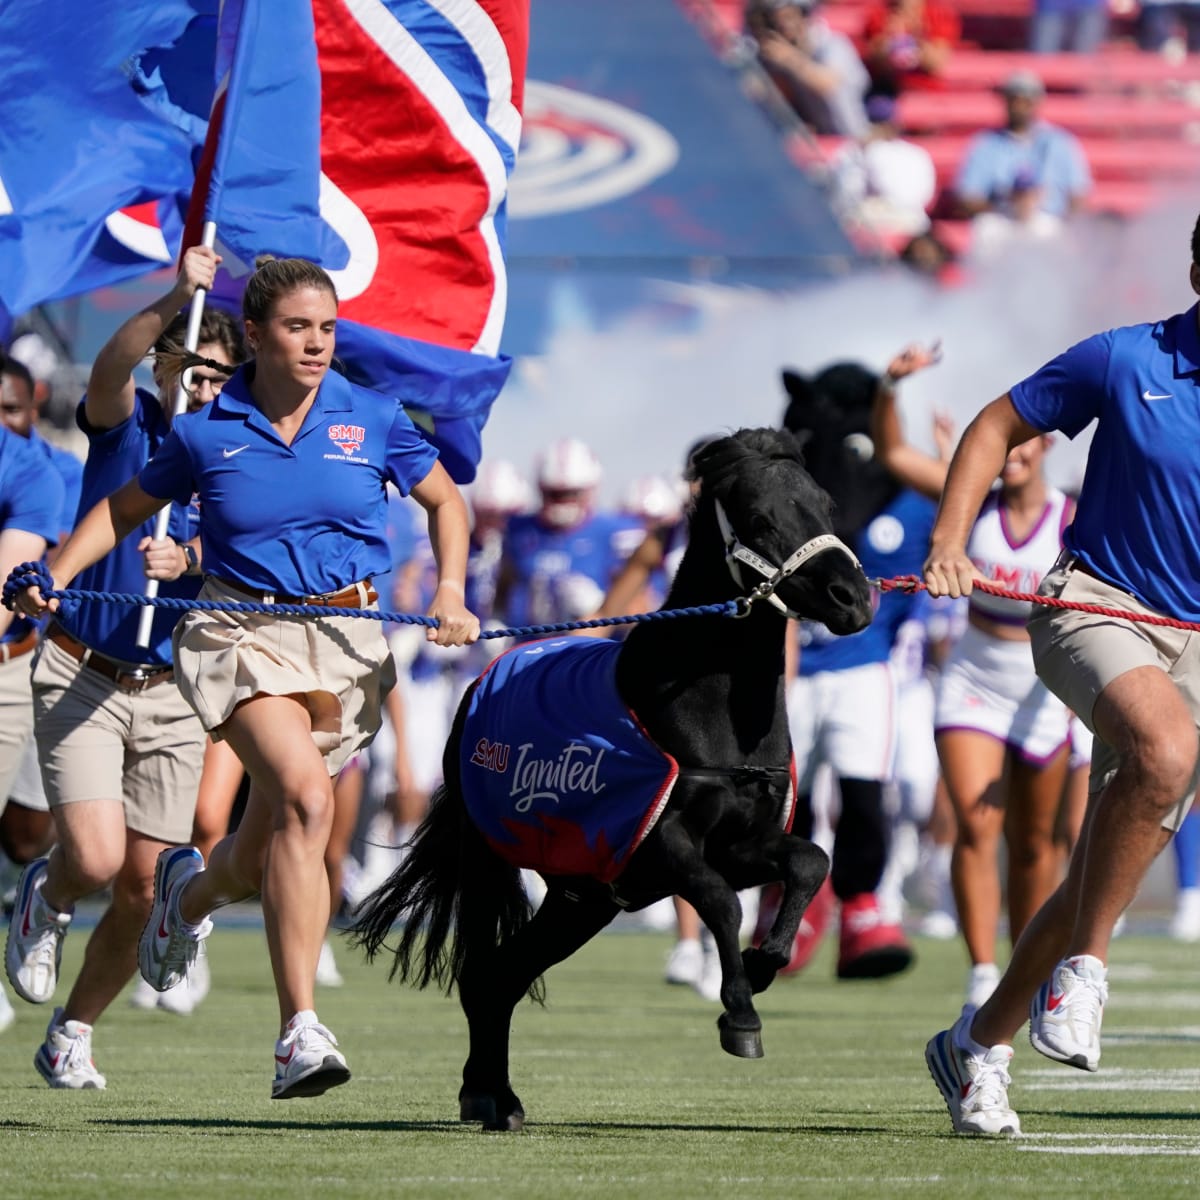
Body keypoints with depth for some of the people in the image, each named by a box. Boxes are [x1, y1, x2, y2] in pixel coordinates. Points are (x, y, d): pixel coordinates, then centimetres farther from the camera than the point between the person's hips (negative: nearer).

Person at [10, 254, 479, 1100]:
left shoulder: (373, 420, 2)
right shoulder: (206, 434, -1)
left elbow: (445, 501, 17)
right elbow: (124, 510, 14)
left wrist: (452, 594, 3)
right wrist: (54, 578, 0)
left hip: (345, 640, 3)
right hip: (241, 633, -3)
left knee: (268, 850, 4)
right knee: (304, 796, -28)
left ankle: (192, 890, 46)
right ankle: (299, 1031, -28)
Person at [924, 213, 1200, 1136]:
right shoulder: (1121, 361, -4)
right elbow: (996, 430, 7)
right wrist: (949, 541, -5)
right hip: (1095, 603, -3)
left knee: (1103, 877, 2)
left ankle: (979, 1047, 20)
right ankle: (1082, 968, -22)